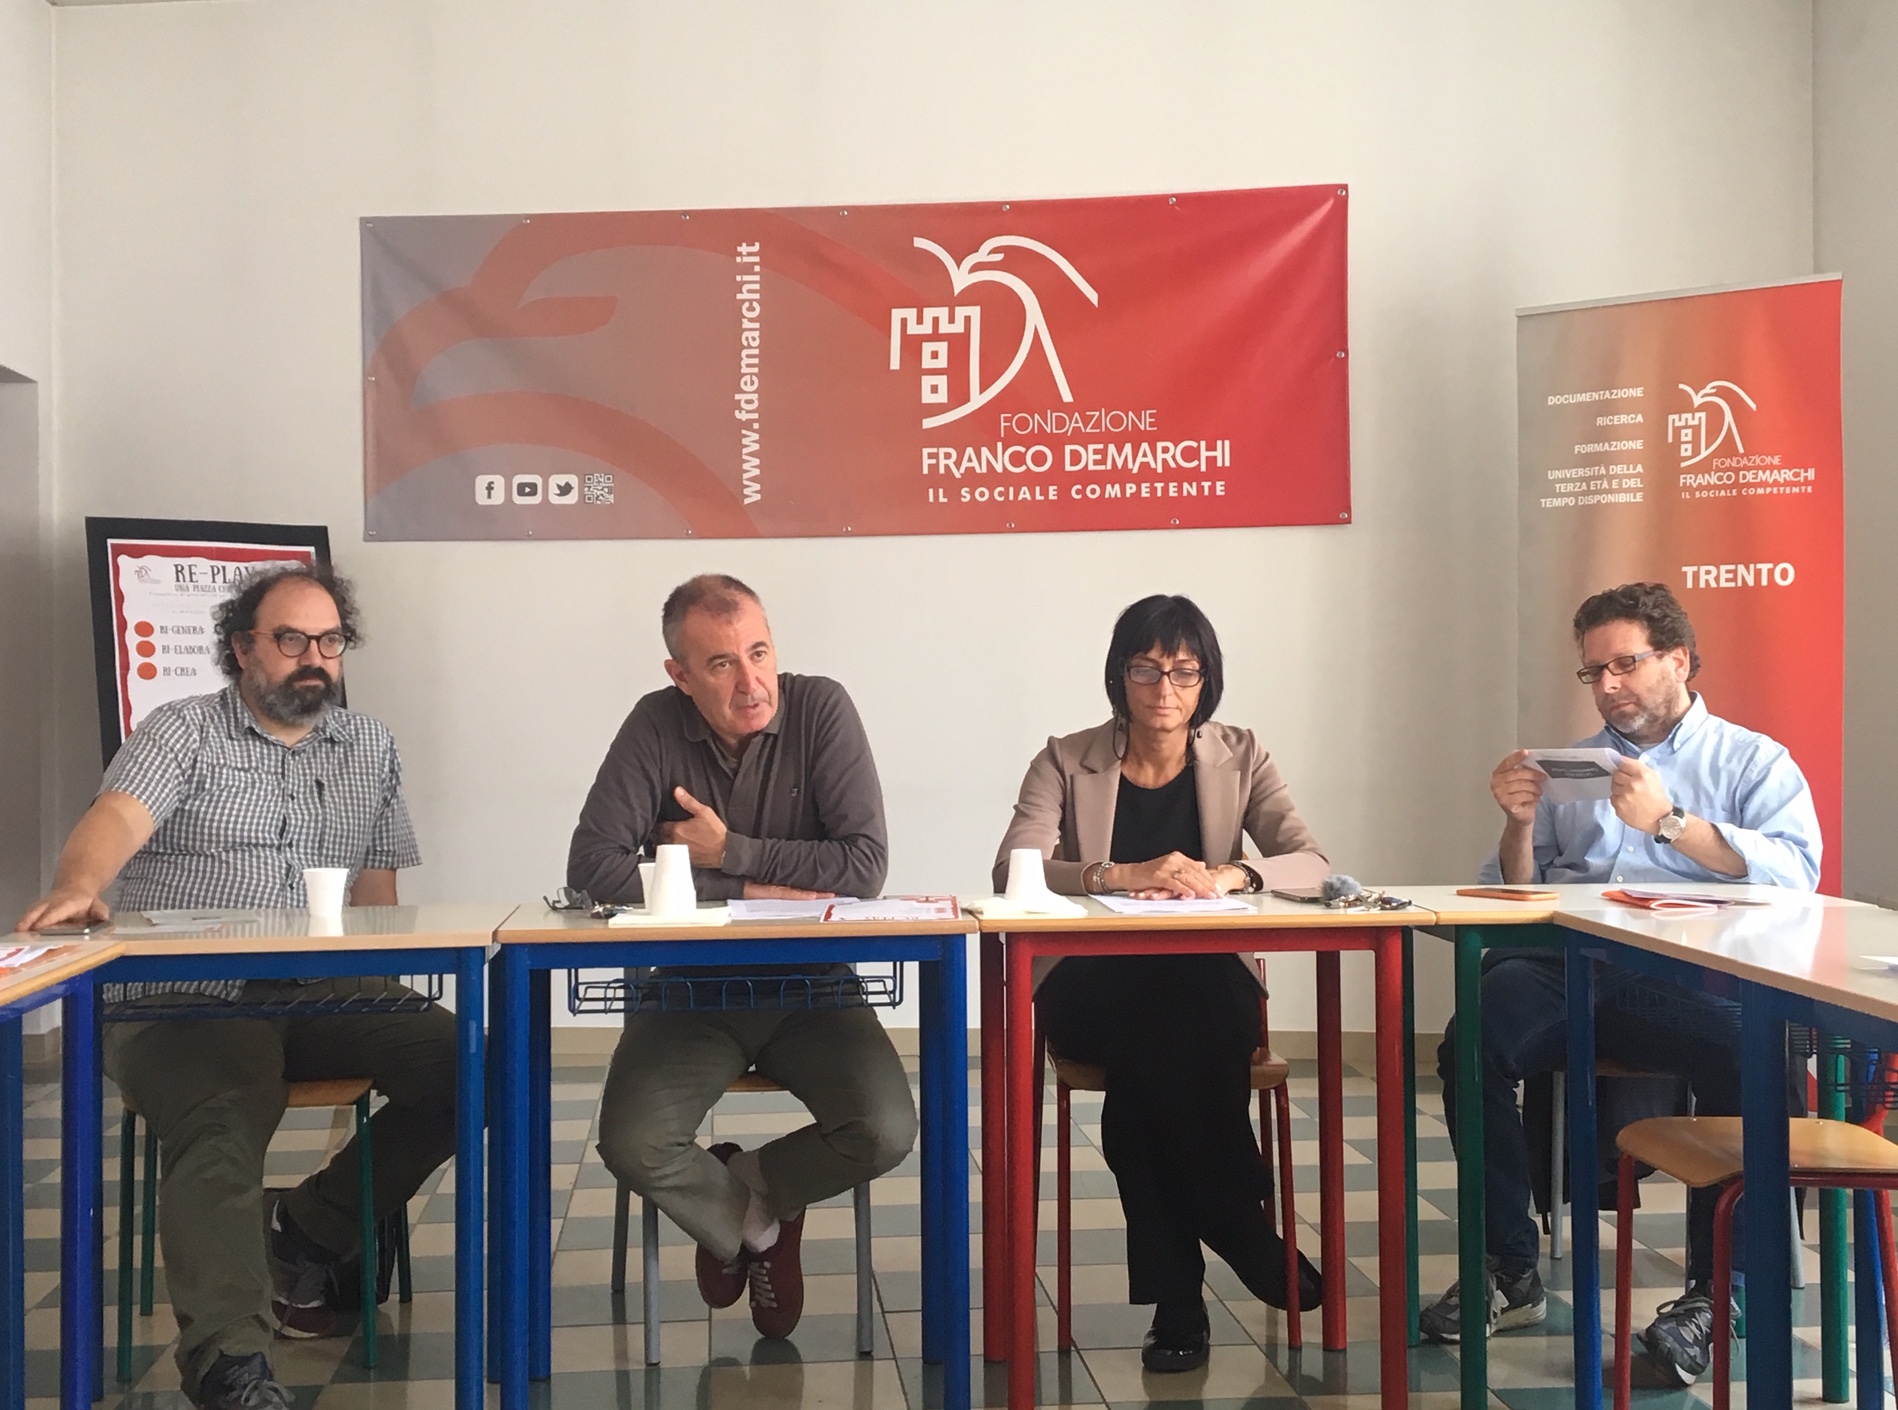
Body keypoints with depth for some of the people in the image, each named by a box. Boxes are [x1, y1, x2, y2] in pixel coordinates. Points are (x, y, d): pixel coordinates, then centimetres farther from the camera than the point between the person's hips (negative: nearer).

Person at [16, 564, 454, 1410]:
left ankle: (305, 1235, -3)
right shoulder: (183, 731, 6)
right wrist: (78, 887, -38)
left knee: (465, 1063, -18)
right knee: (220, 1131, -33)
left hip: (318, 996, 4)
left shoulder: (369, 747, 19)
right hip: (182, 1003, -4)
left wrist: (367, 985, -1)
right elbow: (118, 817, -14)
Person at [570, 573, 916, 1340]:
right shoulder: (656, 725, -8)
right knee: (632, 1147, -23)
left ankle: (744, 1189, 11)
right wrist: (749, 893, -20)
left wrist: (730, 852, -17)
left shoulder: (821, 709, -10)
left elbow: (866, 865, -18)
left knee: (886, 1133, -23)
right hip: (690, 988, 0)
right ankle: (753, 1227, 12)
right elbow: (593, 866, -17)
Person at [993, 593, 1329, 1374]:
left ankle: (1176, 1290, -20)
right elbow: (1012, 871, -11)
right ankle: (1243, 1235, -16)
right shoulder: (1068, 761, 4)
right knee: (1155, 1030, -35)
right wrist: (1121, 875, -28)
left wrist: (1231, 875, -24)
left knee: (1161, 1049, -35)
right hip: (1092, 991, 0)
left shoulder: (1239, 757, 9)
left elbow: (1311, 863, -2)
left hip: (1208, 992, 1)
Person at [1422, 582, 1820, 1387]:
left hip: (1695, 978, -3)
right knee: (1473, 1042, -29)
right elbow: (1517, 894, 22)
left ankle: (1713, 1290, -20)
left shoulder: (1753, 762, 17)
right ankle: (1511, 1271, -15)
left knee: (1745, 1052, -37)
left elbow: (1795, 874, -3)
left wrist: (1670, 821, -13)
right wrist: (1518, 823, 3)